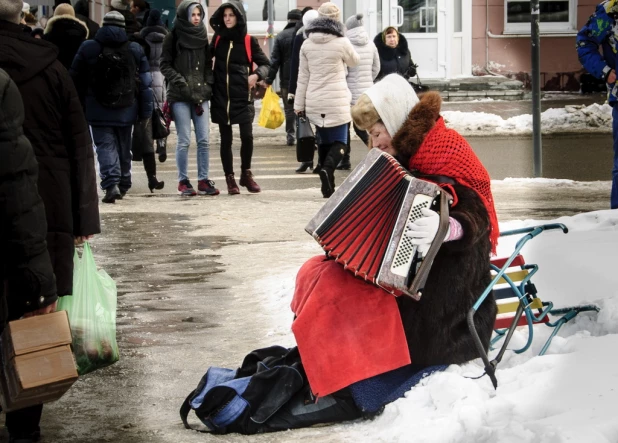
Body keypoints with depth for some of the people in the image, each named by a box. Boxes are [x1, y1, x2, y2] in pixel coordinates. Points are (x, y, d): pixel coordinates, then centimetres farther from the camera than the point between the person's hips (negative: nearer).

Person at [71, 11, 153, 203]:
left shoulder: (87, 48, -2)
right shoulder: (135, 50, 3)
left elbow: (76, 81, 2)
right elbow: (146, 83, 2)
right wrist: (145, 112, 6)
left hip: (98, 110, -2)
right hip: (126, 111, 3)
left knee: (105, 146, -3)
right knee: (123, 147, 16)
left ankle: (111, 183, -21)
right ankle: (123, 184, 26)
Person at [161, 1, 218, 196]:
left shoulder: (202, 37, 13)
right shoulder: (173, 37, 0)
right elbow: (165, 65, -2)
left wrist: (208, 85, 3)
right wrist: (181, 83, -11)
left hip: (200, 94, 4)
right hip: (180, 96, -4)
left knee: (204, 140, 0)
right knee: (184, 140, -5)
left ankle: (203, 180, 6)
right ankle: (183, 182, 3)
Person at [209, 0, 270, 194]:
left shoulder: (249, 41, 0)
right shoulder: (218, 38, 6)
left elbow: (265, 63, 6)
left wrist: (256, 75, -14)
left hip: (242, 96, -2)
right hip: (220, 96, 2)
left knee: (247, 136, -9)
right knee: (226, 139, 4)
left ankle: (246, 174, 12)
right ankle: (230, 178, 12)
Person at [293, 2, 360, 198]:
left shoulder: (307, 44, 3)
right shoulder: (341, 43, -8)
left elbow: (302, 77, 7)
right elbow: (355, 61, 12)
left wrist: (298, 104, 12)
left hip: (314, 102, 4)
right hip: (336, 101, -4)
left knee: (324, 141, 14)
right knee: (339, 142, 1)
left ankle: (328, 186, 12)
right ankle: (327, 168, -29)